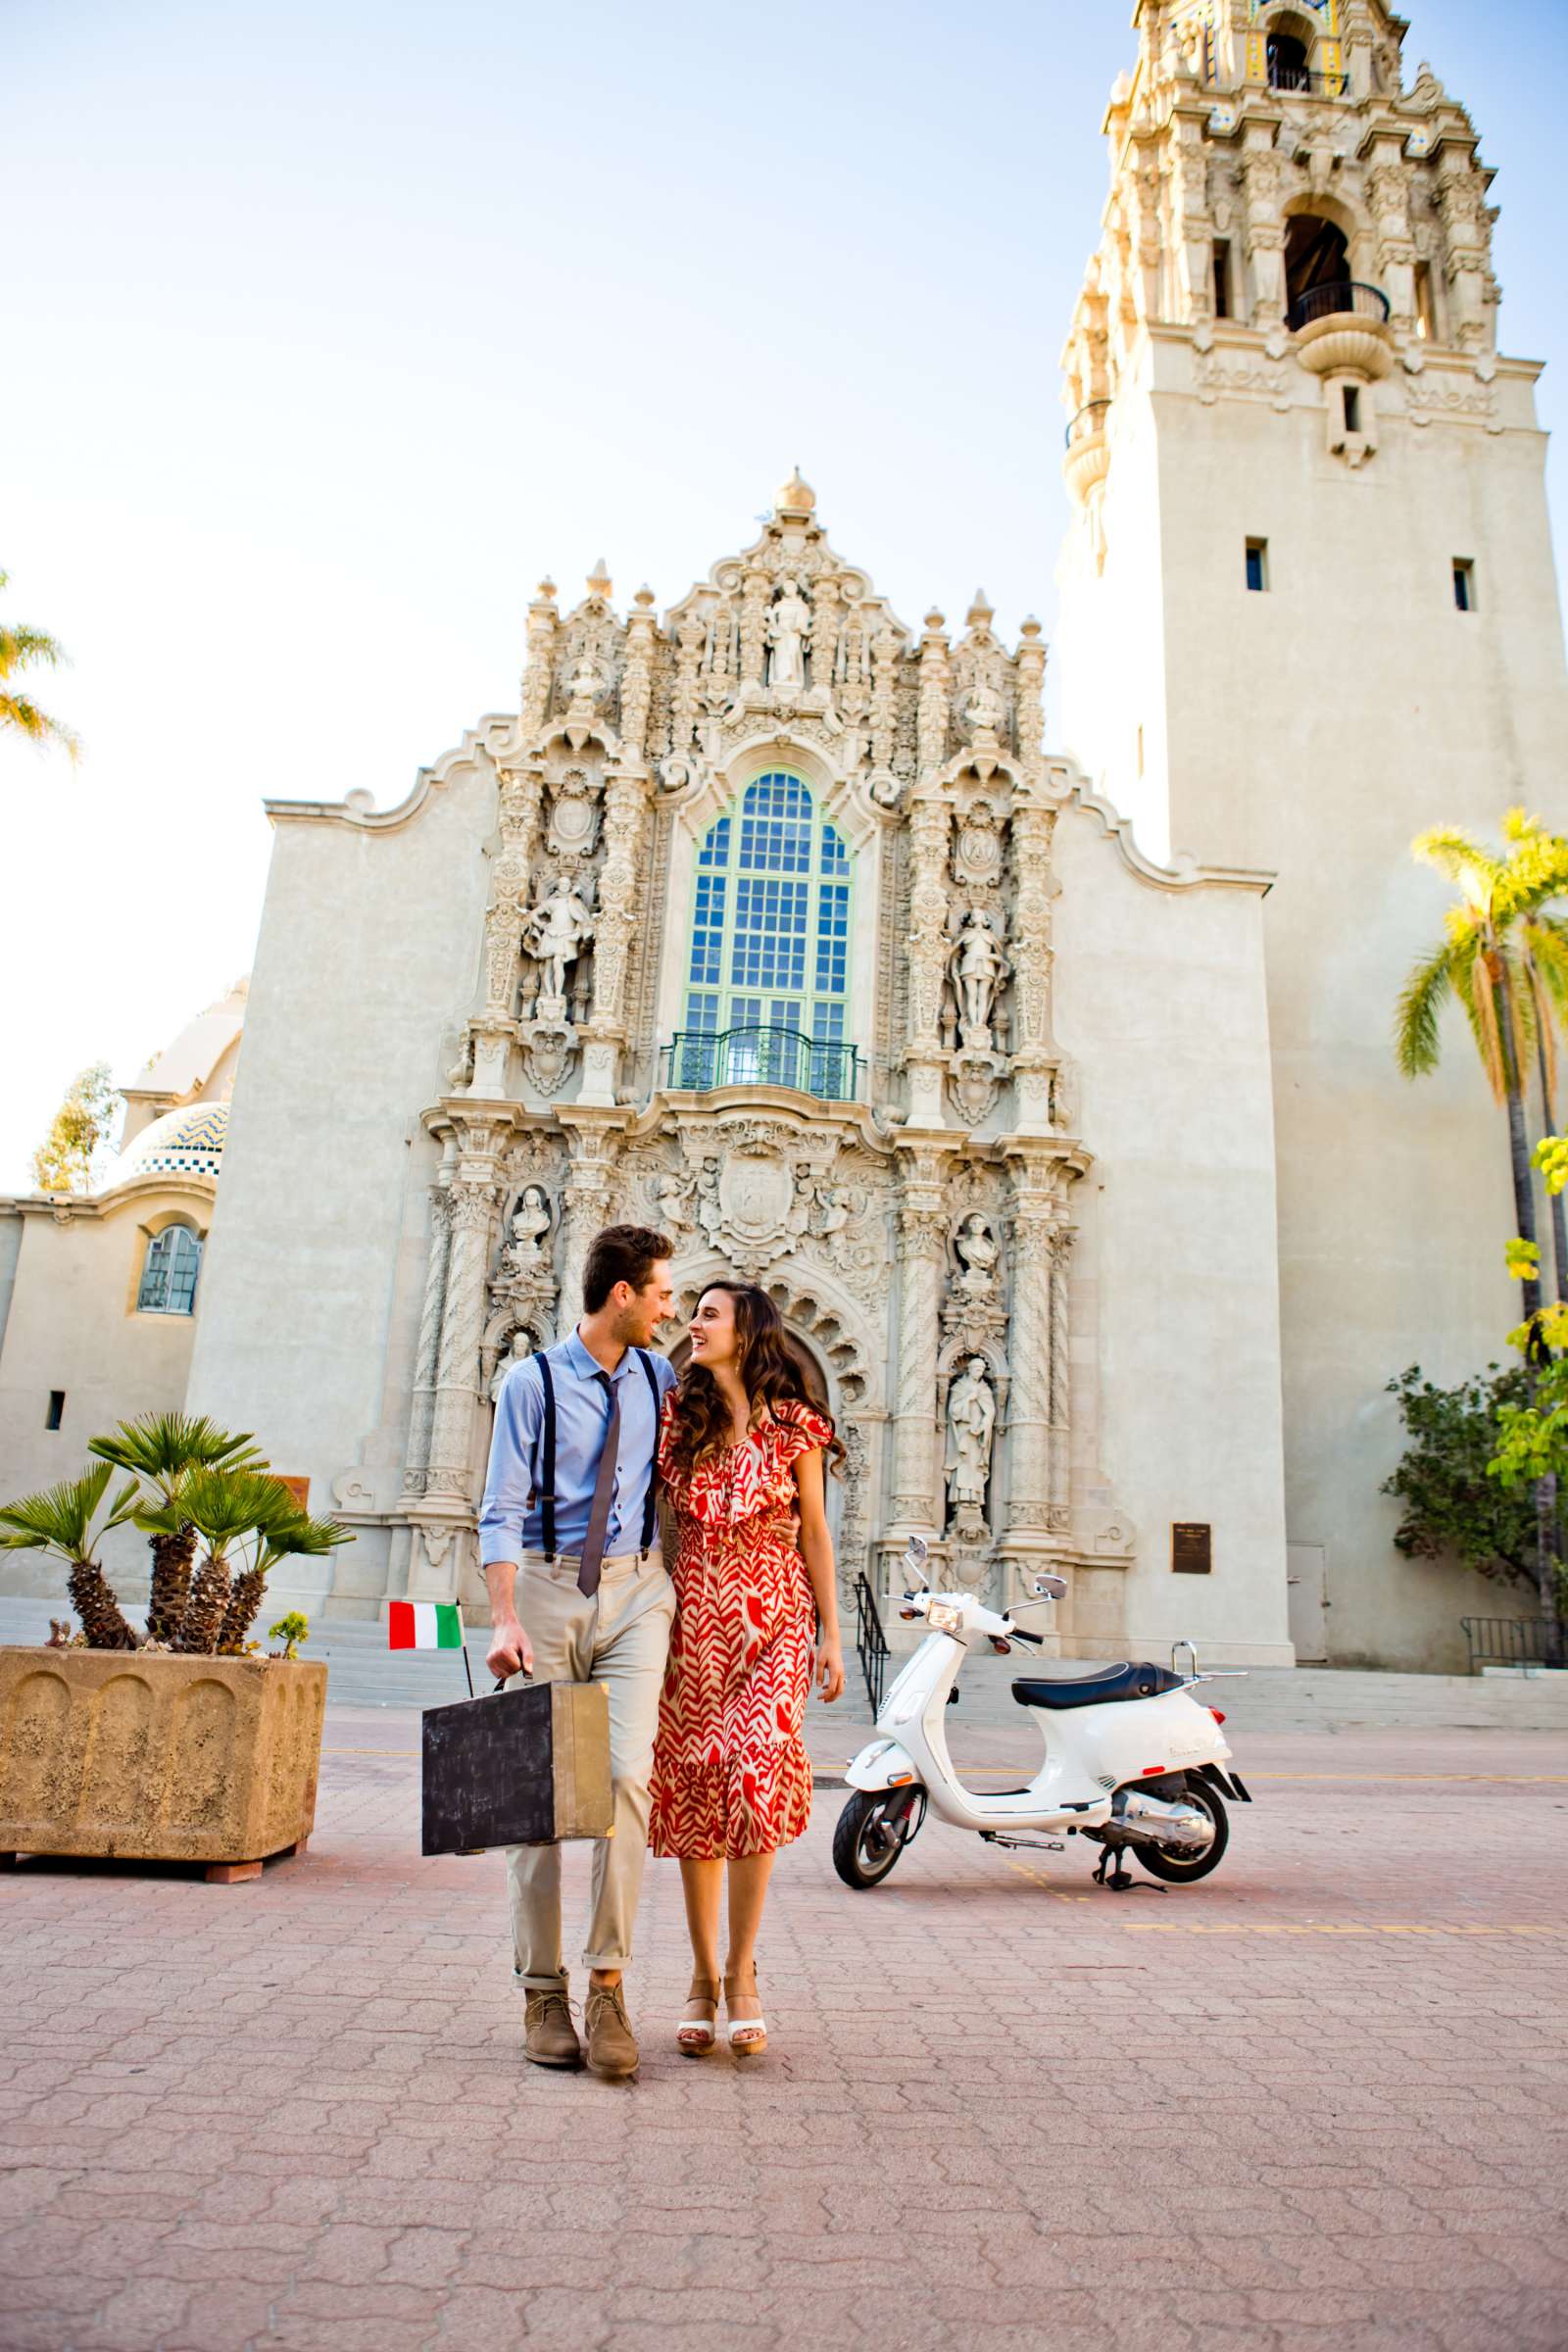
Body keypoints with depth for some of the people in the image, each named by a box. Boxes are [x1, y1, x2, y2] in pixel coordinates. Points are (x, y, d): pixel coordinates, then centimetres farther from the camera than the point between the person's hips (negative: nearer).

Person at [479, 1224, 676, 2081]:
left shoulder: (660, 1378, 9)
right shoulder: (532, 1383, -2)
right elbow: (502, 1511, -6)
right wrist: (504, 1620, -16)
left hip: (635, 1592, 2)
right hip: (548, 1587, -2)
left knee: (626, 1774, -13)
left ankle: (607, 1985, -4)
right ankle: (542, 1992, 15)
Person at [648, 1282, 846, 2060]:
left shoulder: (794, 1425, 2)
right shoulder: (675, 1413, 6)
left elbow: (814, 1535, 7)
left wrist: (831, 1636, 5)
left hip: (773, 1617, -2)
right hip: (692, 1618, 2)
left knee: (754, 1772, -13)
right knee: (693, 1782, 4)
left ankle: (741, 1974, 3)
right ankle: (703, 1977, 17)